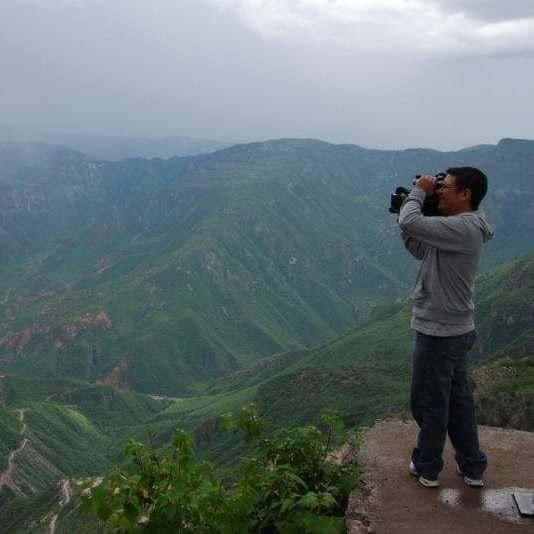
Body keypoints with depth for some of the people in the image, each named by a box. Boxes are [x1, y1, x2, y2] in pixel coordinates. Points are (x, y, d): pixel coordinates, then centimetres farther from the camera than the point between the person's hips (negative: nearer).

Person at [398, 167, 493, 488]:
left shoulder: (463, 228, -23)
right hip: (454, 329, 10)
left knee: (429, 402, 7)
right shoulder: (459, 227, 9)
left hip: (440, 332, -10)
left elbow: (410, 224, -32)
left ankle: (427, 468, 25)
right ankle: (472, 467, 31)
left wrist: (418, 192, -14)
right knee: (458, 399, 19)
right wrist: (407, 209, 7)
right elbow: (420, 250, 17)